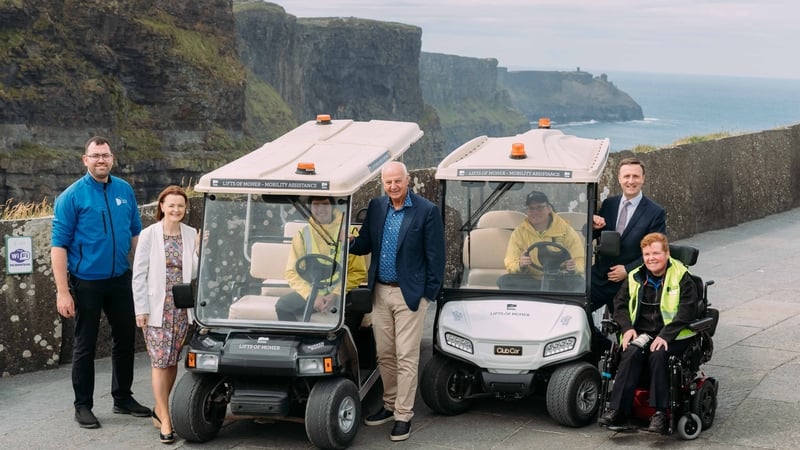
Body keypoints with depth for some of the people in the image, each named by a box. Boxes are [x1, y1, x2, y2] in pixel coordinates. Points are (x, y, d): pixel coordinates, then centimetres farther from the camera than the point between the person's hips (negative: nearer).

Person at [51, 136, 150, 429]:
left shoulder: (125, 190, 4)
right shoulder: (72, 196, -10)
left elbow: (136, 233, 12)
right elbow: (59, 245, -12)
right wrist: (62, 292, -17)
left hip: (120, 279, 4)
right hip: (86, 282, -4)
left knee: (125, 339, 12)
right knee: (85, 346, 5)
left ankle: (123, 398, 27)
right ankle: (83, 406, 16)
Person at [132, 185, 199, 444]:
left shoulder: (191, 235, 5)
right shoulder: (149, 235, -4)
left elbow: (194, 273, 3)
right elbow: (139, 274, -4)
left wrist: (201, 250, -10)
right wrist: (141, 309, -8)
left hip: (182, 307, 3)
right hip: (157, 307, -3)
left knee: (172, 361, 8)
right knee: (160, 362, -6)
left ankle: (160, 410, 24)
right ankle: (165, 421, -4)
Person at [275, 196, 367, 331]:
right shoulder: (303, 234, 7)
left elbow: (358, 272, -1)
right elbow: (292, 273, 2)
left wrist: (336, 295, -14)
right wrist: (312, 296, -13)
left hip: (341, 293, -2)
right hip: (310, 291, 2)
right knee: (283, 306, -24)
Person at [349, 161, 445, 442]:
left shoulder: (427, 211, -9)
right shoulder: (376, 207, 6)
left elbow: (435, 256, -7)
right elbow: (364, 244, 9)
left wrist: (429, 293, -9)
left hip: (410, 294, -5)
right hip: (380, 292, 5)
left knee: (406, 357, -2)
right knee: (385, 355, 13)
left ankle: (404, 415, 5)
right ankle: (390, 405, 28)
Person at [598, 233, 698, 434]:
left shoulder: (682, 277, -2)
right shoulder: (635, 278, 13)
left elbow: (687, 312, -11)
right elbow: (620, 304, 14)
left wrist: (665, 335, -21)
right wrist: (627, 328, -5)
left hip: (673, 335, -3)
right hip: (642, 333, 3)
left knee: (658, 355, -33)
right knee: (631, 353, -27)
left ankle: (660, 412, -28)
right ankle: (617, 408, -30)